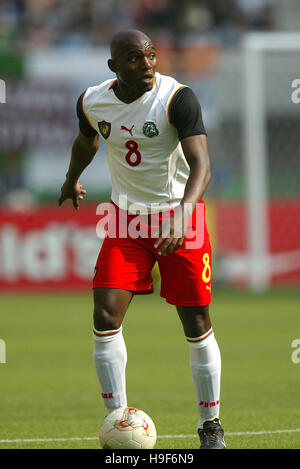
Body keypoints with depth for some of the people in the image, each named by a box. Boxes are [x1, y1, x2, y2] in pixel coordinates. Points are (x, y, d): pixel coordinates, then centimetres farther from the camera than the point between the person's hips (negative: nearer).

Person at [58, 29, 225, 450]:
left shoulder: (178, 98, -20)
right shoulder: (92, 102, -5)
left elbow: (201, 165, -29)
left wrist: (182, 214, -45)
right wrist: (72, 179, 39)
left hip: (179, 214, -3)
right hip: (125, 217, 3)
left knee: (196, 322, -1)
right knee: (105, 318, -10)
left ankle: (211, 427, 14)